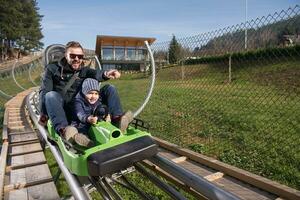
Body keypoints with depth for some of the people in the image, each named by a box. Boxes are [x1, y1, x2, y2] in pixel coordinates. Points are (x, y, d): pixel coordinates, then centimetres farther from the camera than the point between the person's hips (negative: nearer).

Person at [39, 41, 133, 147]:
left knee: (109, 88, -9)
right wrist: (43, 114, -19)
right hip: (62, 111, -2)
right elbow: (44, 91, -5)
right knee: (51, 95, -34)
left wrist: (106, 74, -39)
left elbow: (96, 74, -14)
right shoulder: (52, 69, 5)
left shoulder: (84, 71, 10)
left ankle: (117, 118, -32)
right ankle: (63, 130, -53)